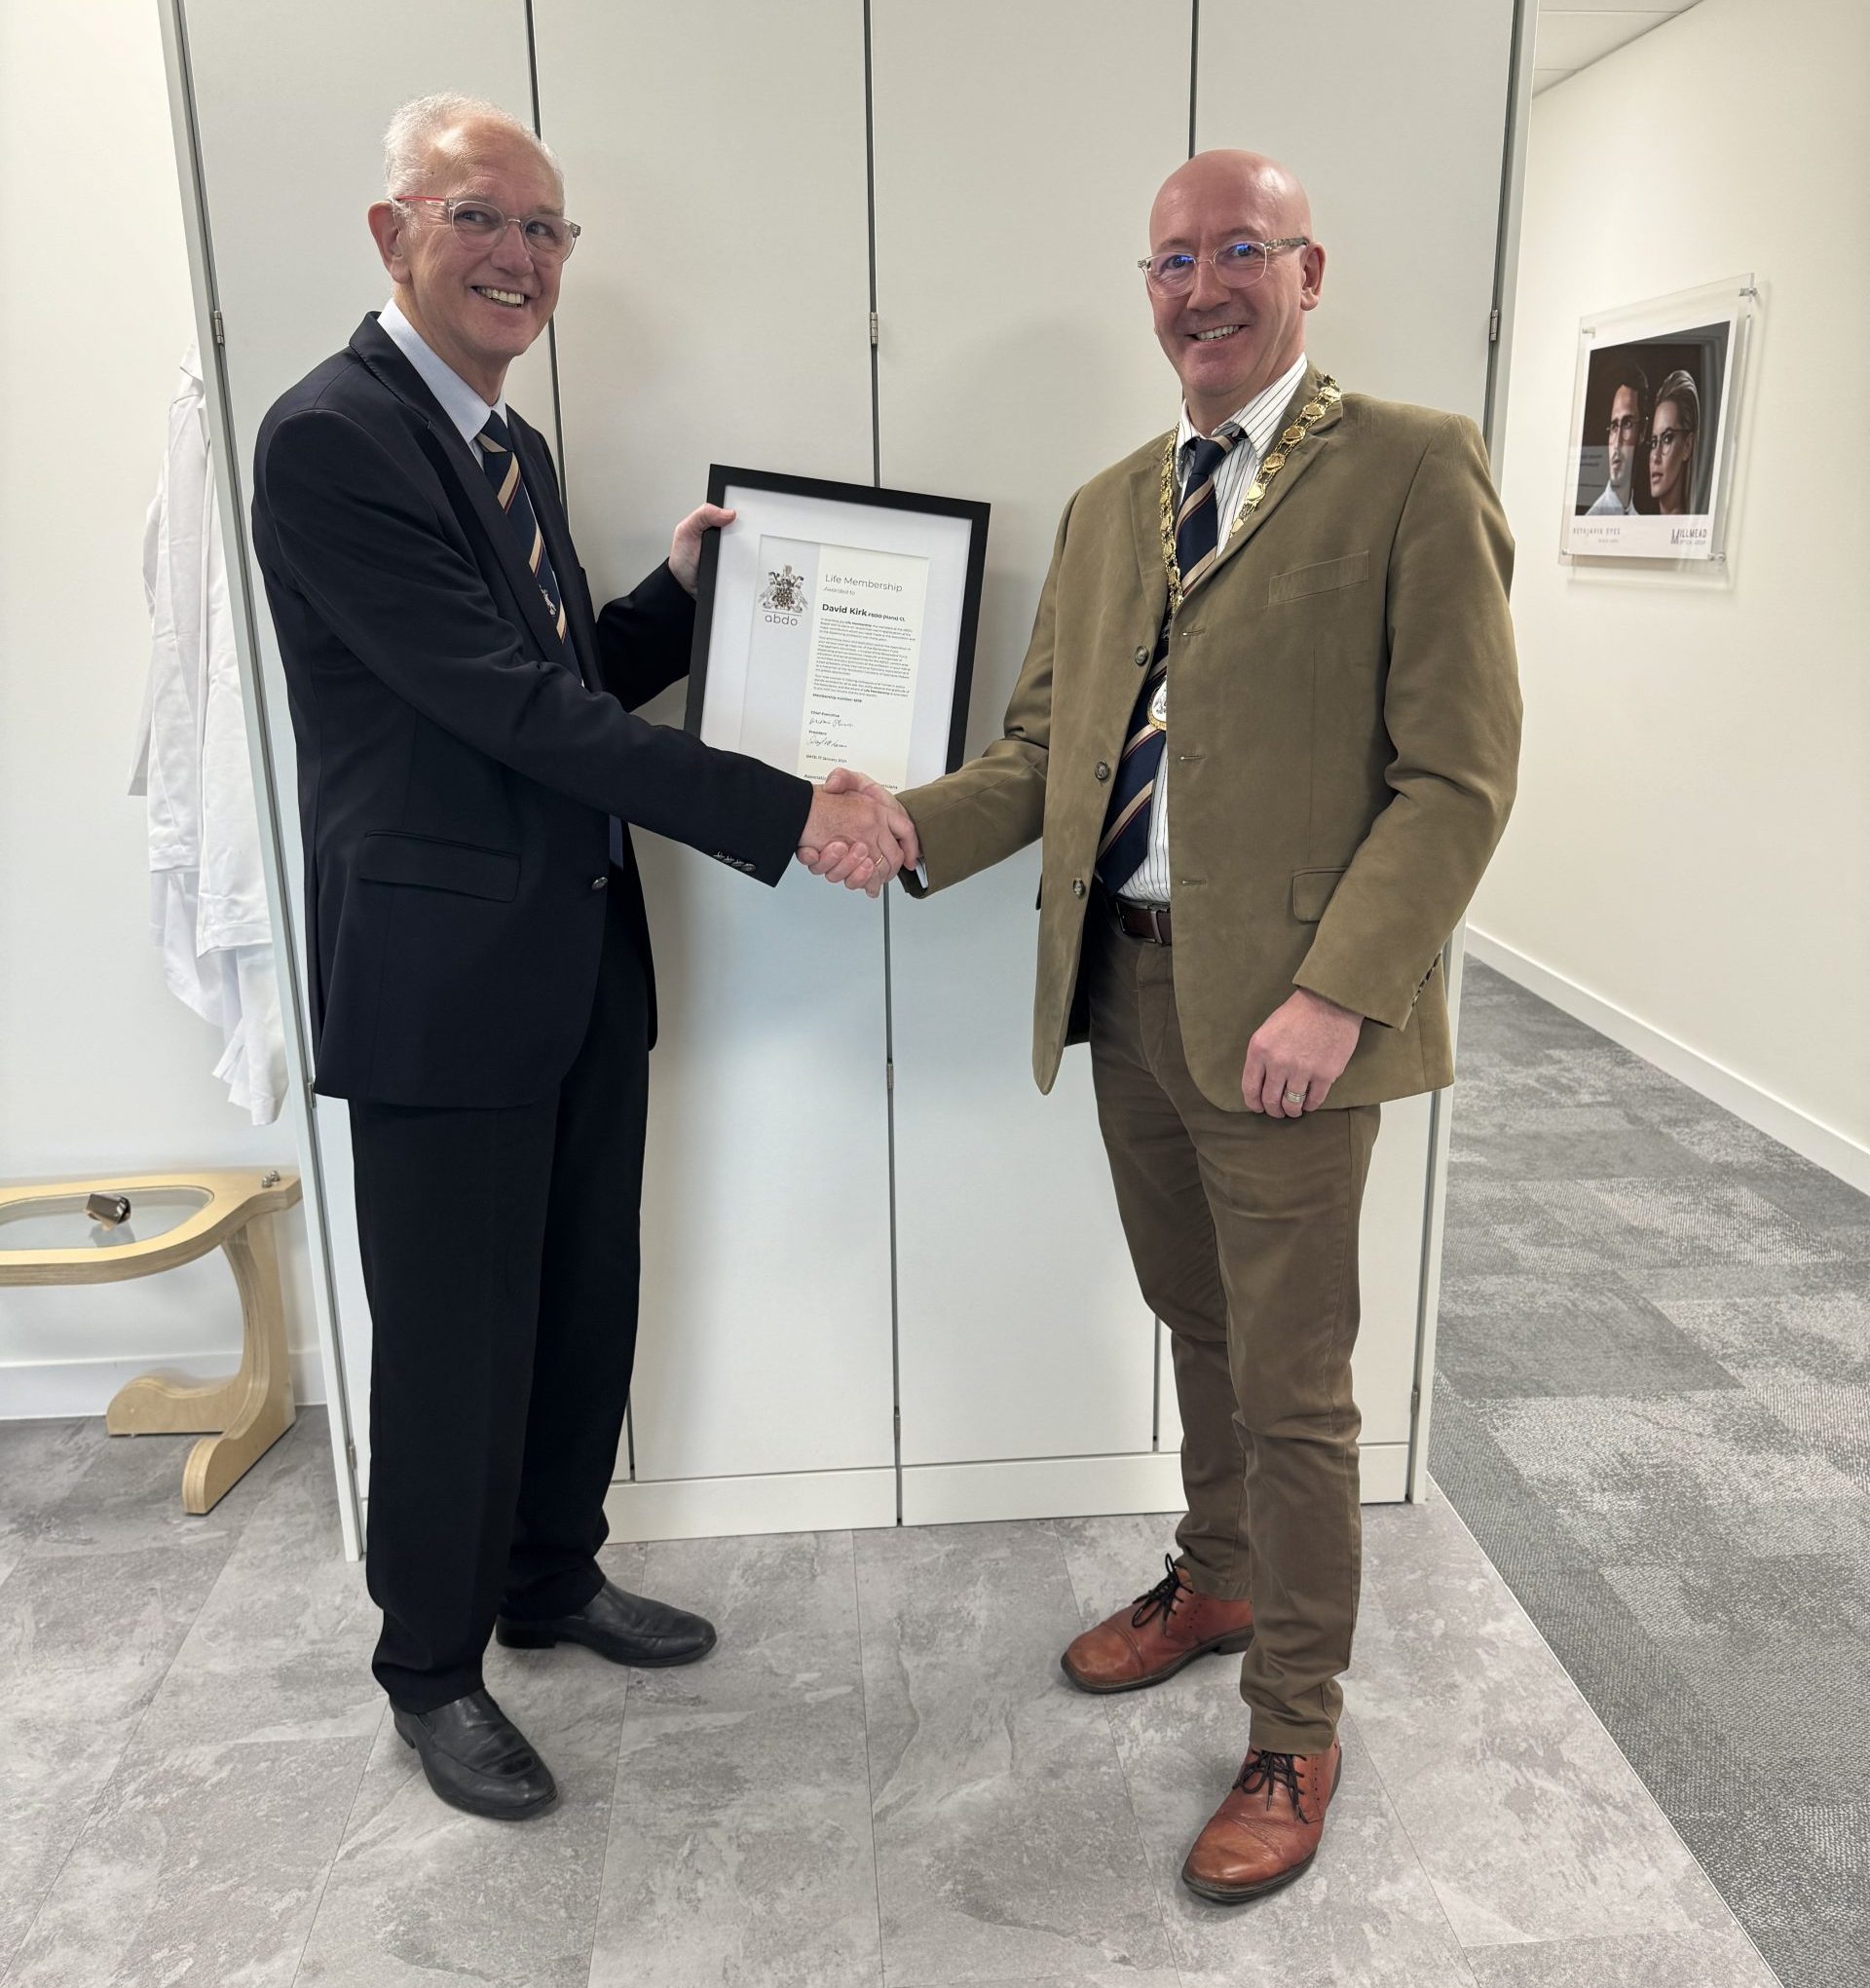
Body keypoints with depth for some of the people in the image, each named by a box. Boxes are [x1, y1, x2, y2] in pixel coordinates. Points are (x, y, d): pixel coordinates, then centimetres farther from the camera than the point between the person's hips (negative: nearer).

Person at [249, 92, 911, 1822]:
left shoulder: (512, 444, 14)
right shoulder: (329, 438, -15)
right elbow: (510, 706, -22)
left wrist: (678, 592, 3)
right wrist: (791, 813, -22)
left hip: (583, 959, 8)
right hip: (444, 981, -8)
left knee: (586, 1309, 18)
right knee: (456, 1343, 6)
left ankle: (556, 1580, 40)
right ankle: (433, 1666, 29)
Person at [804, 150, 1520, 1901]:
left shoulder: (1411, 471, -6)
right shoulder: (1106, 507, 14)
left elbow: (1457, 775, -12)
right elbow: (1044, 751, 10)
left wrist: (1338, 993, -20)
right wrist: (911, 829, -8)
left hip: (1280, 1010, -5)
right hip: (1123, 990, 6)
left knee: (1291, 1388, 5)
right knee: (1202, 1331, 22)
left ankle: (1294, 1736, 25)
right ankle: (1216, 1581, 45)